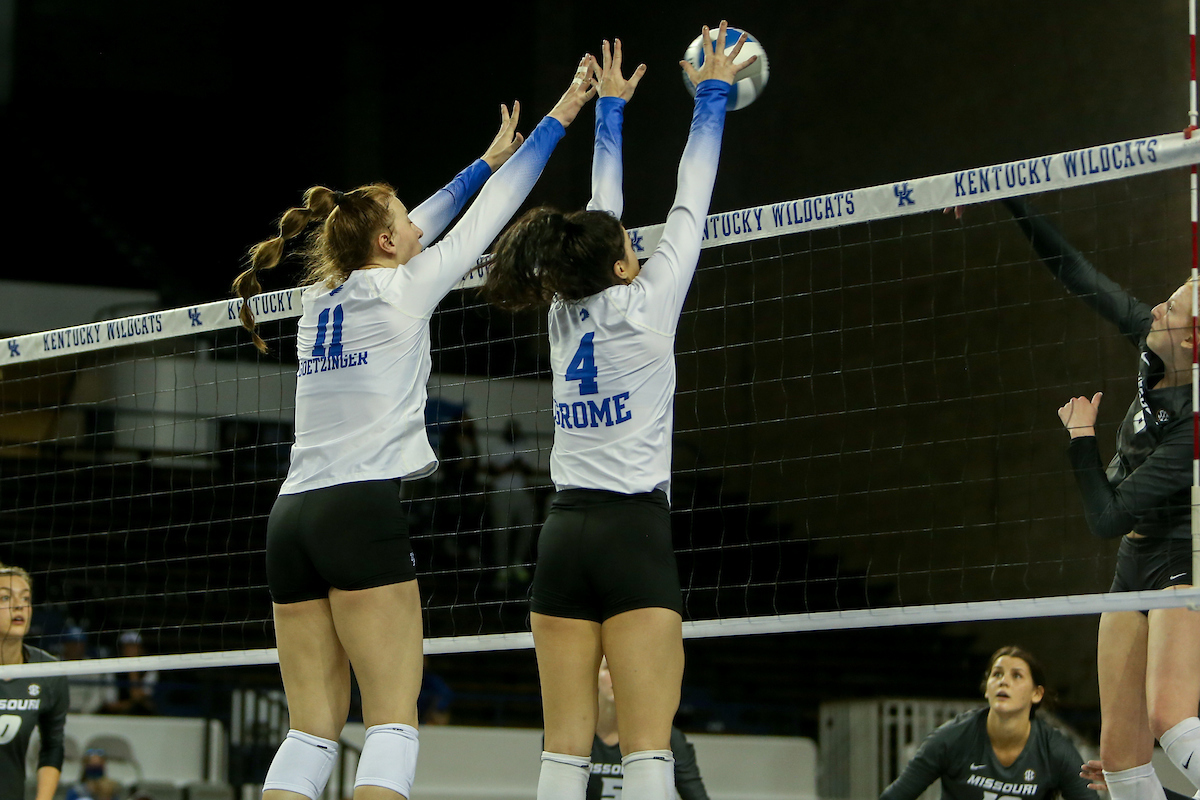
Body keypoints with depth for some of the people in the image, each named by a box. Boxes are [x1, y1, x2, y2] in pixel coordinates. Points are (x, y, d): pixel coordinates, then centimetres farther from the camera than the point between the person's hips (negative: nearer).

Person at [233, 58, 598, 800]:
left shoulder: (323, 297, 17)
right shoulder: (403, 288, 1)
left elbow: (411, 236, 33)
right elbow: (487, 216, 10)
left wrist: (489, 158, 43)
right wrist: (559, 119, 20)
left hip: (293, 515, 7)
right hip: (364, 509, -7)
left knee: (312, 731, 3)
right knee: (393, 722, -8)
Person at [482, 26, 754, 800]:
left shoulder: (565, 315, 10)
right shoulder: (644, 307, -3)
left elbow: (600, 218, 23)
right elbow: (689, 209, 6)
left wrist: (611, 107, 33)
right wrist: (712, 94, 15)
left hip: (564, 534, 5)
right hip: (635, 532, -5)